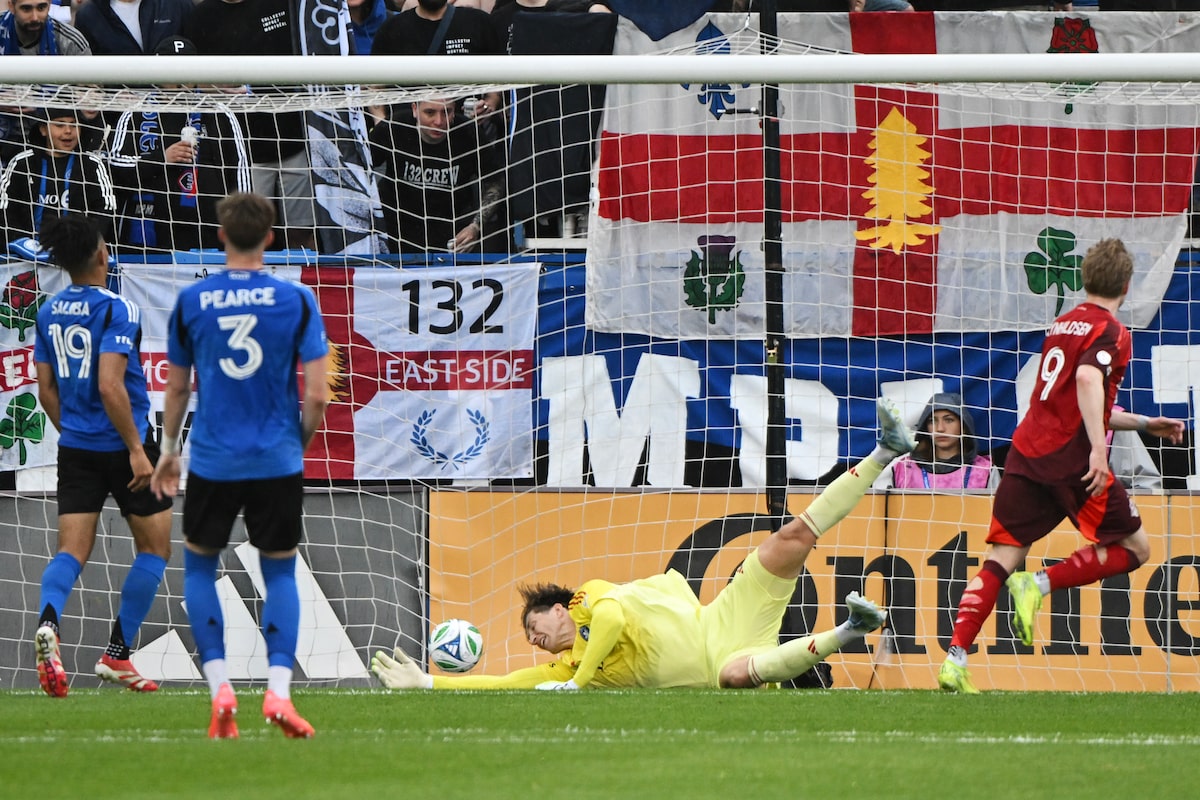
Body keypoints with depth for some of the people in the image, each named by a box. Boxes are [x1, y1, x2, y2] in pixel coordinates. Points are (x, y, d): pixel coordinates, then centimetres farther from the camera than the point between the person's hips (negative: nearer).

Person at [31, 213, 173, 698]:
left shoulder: (49, 314, 6)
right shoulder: (115, 311, -15)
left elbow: (47, 390, 11)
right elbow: (110, 386, -23)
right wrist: (137, 449, -18)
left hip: (75, 449, 6)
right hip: (122, 444, -6)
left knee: (72, 550, 2)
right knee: (155, 546, 11)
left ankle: (48, 622, -29)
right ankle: (117, 654, 8)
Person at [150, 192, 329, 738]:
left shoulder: (191, 302, -2)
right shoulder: (296, 300, -5)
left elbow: (177, 388, 7)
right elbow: (316, 394, -7)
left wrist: (169, 449, 22)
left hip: (212, 463, 0)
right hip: (278, 463, 0)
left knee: (199, 567, 18)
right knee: (280, 574, 13)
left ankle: (220, 688, 4)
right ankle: (278, 690, -4)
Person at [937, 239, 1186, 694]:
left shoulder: (1062, 326, 22)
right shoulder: (1110, 332, -3)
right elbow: (1088, 378, -23)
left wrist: (1142, 424, 38)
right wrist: (1098, 448, -28)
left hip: (1027, 452, 7)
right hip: (1073, 459, -7)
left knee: (1003, 558, 3)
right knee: (1134, 548, 8)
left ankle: (955, 659, -13)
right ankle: (1039, 584, -9)